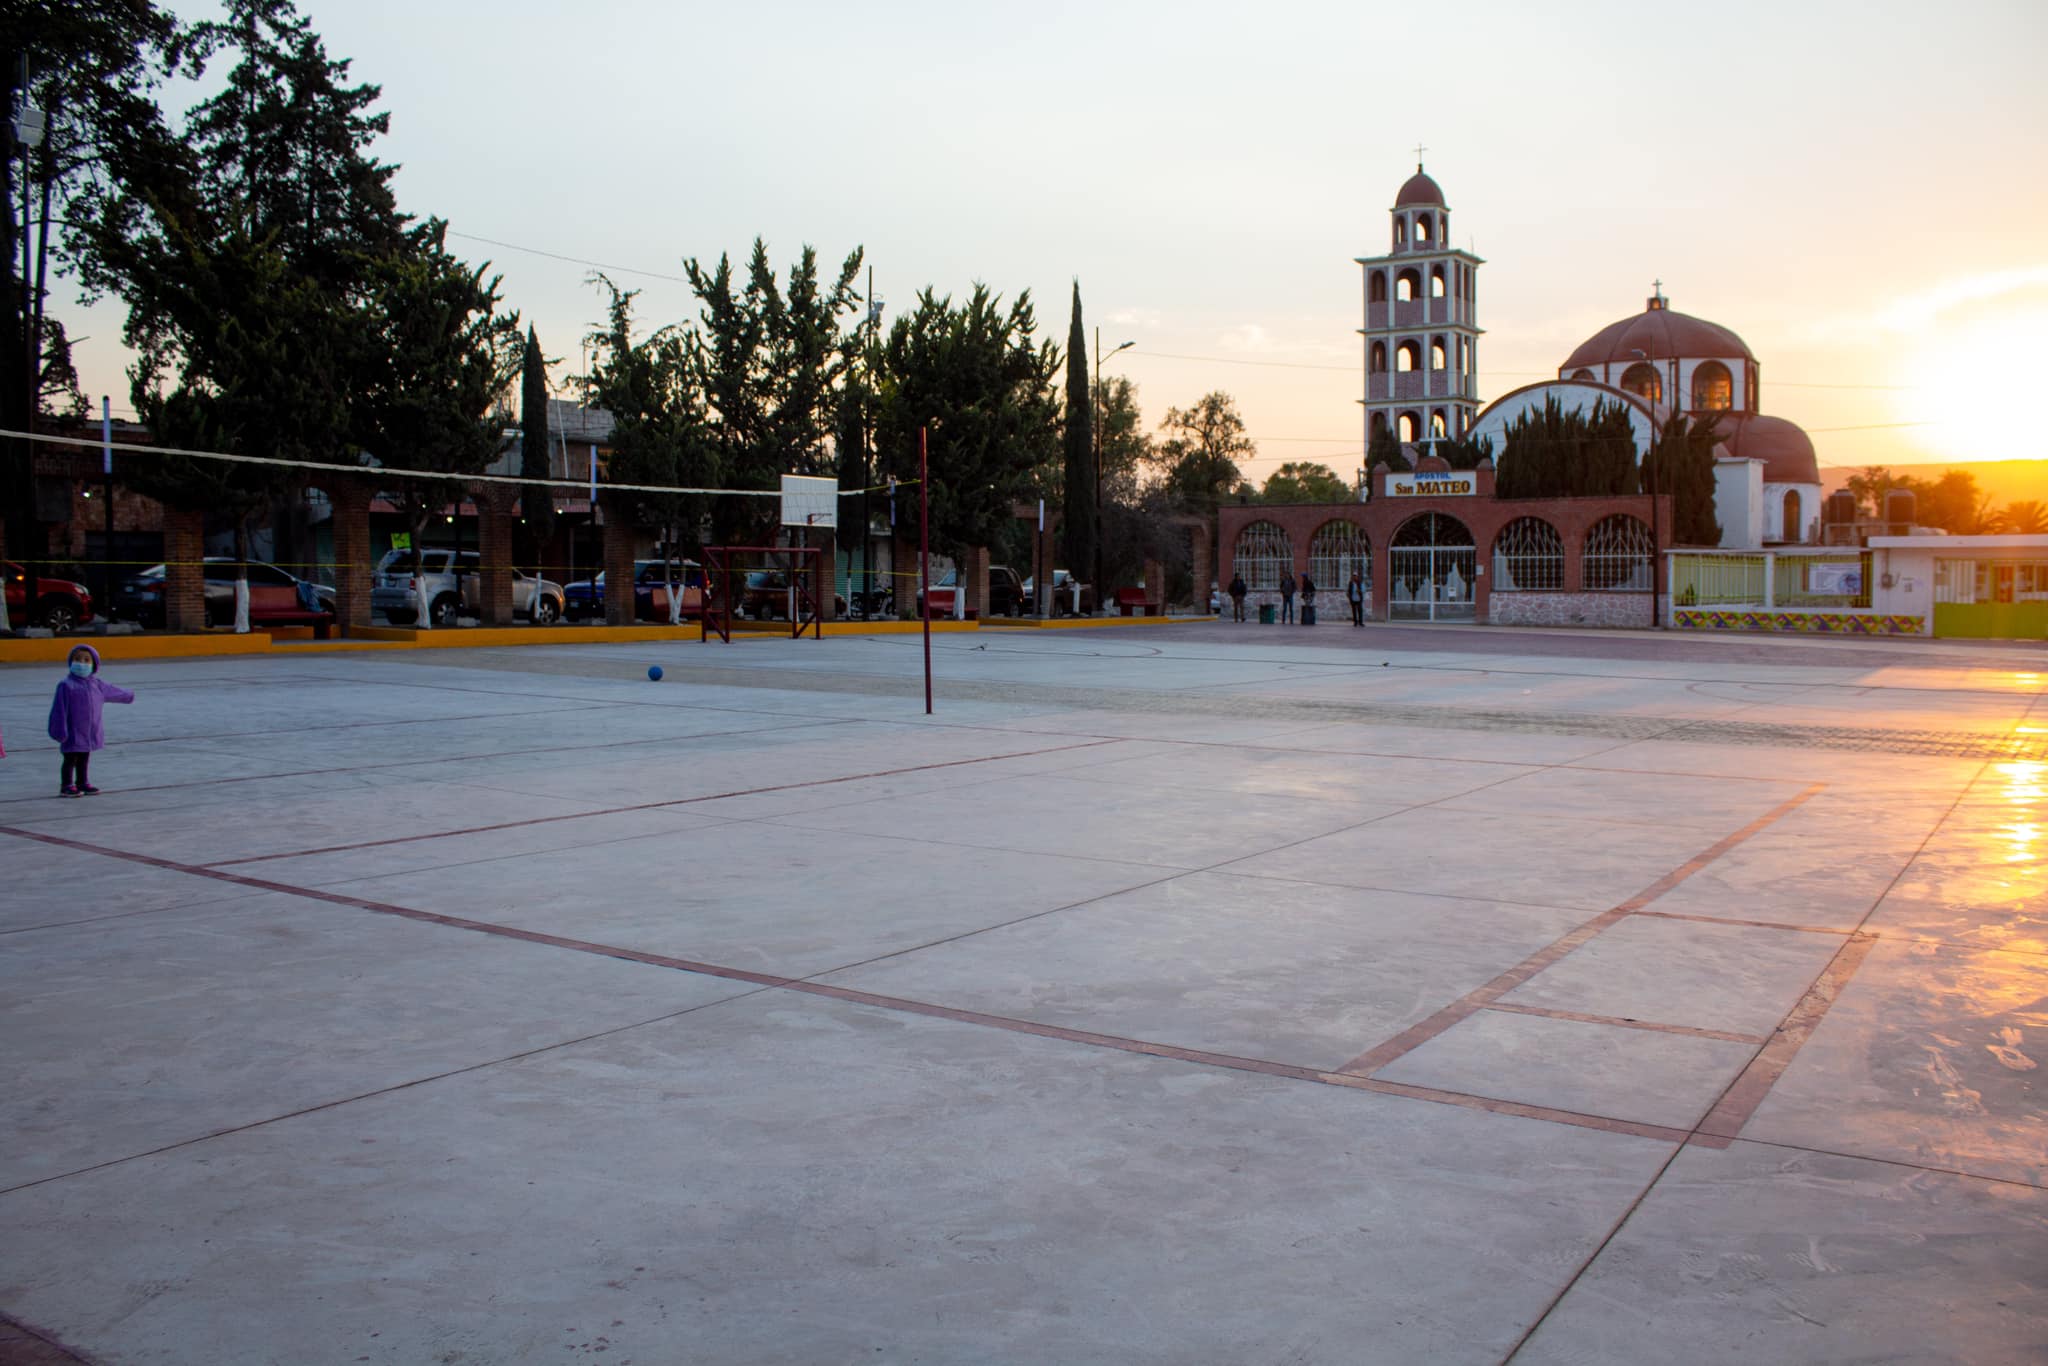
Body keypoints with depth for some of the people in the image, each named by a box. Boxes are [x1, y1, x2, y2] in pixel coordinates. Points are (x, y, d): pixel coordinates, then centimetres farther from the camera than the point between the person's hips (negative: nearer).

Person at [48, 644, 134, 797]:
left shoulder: (96, 684, 7)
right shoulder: (66, 685, -12)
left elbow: (113, 691, 29)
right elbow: (60, 709, -15)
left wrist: (127, 695, 45)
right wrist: (60, 731, -18)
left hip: (90, 732, 6)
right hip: (73, 734, -6)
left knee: (84, 759, 16)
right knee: (70, 759, 2)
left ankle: (82, 783, 26)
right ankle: (67, 786, 10)